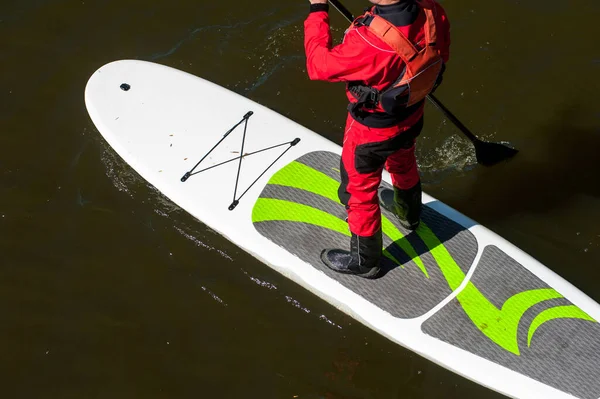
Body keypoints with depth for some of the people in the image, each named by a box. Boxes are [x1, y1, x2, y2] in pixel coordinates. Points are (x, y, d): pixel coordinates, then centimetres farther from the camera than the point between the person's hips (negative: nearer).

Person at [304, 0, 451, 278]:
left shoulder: (368, 43, -42)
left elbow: (320, 66, -27)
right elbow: (441, 56, -2)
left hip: (371, 130, -6)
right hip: (412, 116, 7)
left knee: (359, 192, 18)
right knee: (403, 164, 35)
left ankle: (364, 261, 40)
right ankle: (408, 213, 66)